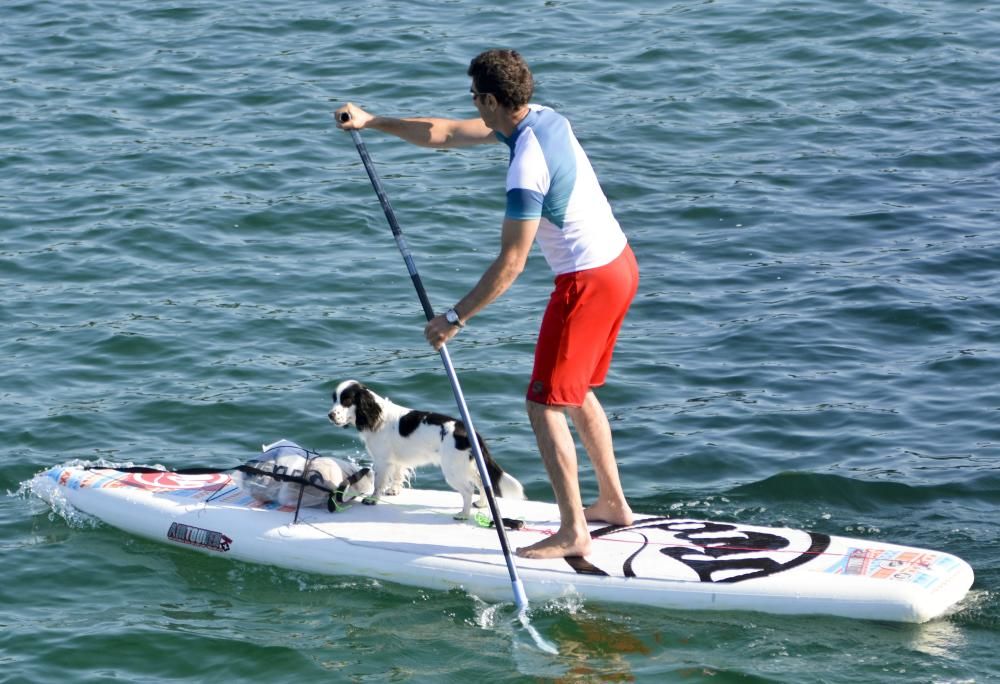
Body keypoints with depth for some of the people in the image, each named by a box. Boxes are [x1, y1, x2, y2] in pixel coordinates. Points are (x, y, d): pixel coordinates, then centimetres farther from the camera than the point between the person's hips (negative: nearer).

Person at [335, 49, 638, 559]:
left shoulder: (526, 169, -25)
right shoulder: (542, 117, 4)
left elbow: (510, 264, -23)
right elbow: (446, 134, 14)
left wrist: (456, 318, -16)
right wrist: (372, 122, 18)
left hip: (588, 283, -10)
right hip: (619, 264, 10)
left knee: (545, 405, -4)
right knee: (576, 394, 23)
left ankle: (572, 532, -4)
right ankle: (613, 503, 29)